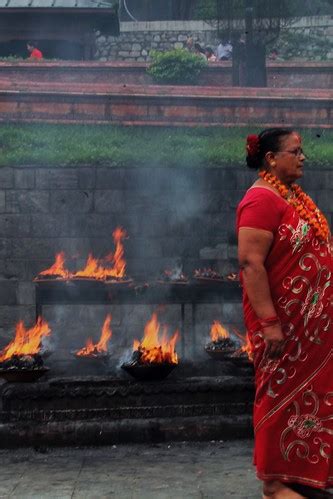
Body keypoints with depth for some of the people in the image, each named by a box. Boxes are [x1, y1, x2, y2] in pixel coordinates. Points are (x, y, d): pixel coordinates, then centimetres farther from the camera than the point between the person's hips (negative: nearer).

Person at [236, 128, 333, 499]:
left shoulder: (296, 195, 13)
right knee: (282, 396, 1)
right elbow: (250, 263, -23)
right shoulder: (262, 200, -17)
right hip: (283, 321, -9)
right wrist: (269, 322, -26)